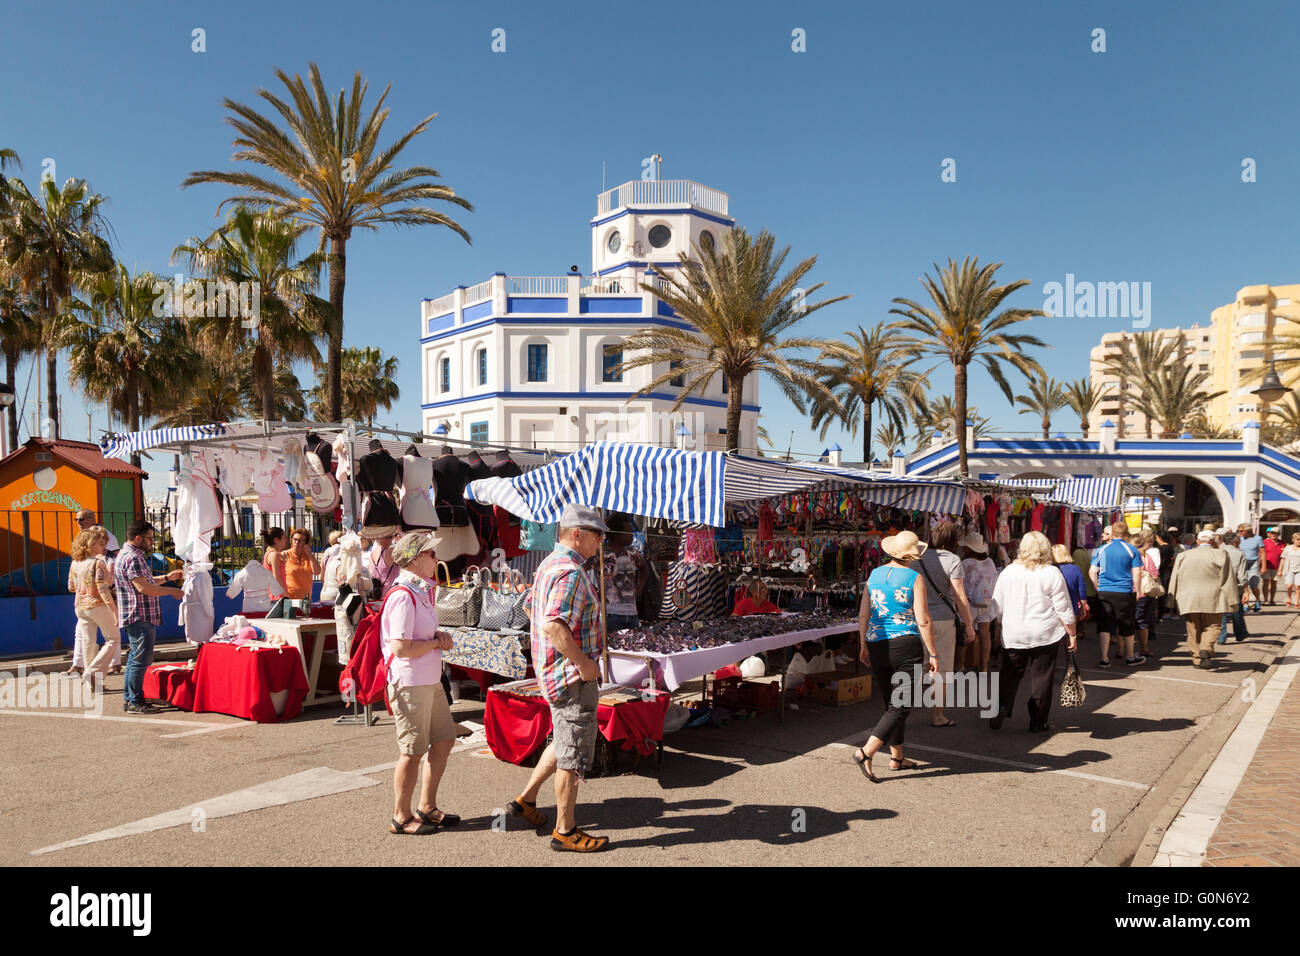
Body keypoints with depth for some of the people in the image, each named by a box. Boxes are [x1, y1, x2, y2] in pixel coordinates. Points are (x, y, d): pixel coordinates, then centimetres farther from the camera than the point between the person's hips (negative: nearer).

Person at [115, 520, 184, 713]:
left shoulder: (127, 554, 19)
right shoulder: (132, 557, -17)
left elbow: (145, 581, 28)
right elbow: (143, 587, -24)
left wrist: (167, 577, 18)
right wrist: (171, 591, -16)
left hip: (136, 617, 11)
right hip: (140, 617, -11)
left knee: (135, 657, 17)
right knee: (141, 659, -7)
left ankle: (129, 698, 23)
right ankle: (135, 702, -4)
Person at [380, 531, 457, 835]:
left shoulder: (422, 590, 11)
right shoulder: (402, 596, -20)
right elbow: (400, 648, -26)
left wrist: (439, 636, 2)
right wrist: (437, 642, -12)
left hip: (430, 681, 10)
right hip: (410, 683, -10)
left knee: (444, 741, 16)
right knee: (412, 752, 2)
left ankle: (427, 807, 30)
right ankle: (401, 818, 19)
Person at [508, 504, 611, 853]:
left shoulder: (549, 564, 11)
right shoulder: (571, 572, -22)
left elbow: (531, 608, 24)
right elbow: (554, 626, -33)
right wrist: (584, 663, -23)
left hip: (552, 669, 10)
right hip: (573, 676, -10)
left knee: (564, 740, 25)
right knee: (574, 752, 1)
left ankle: (526, 799, 33)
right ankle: (565, 831, 13)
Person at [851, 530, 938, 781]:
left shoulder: (875, 574, 5)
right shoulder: (914, 578, -8)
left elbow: (863, 614, 6)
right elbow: (923, 621, -11)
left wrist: (863, 646, 15)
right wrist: (933, 654, -4)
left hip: (877, 648, 6)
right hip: (906, 647, -5)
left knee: (892, 704, 18)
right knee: (901, 707, -1)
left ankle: (897, 758, 24)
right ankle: (865, 752, -13)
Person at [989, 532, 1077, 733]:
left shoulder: (1008, 572, 2)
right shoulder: (1052, 574, -6)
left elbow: (997, 608, 8)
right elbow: (1064, 610, -5)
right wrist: (1072, 634, 5)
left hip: (1013, 636, 2)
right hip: (1046, 635, -2)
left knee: (1009, 676, 11)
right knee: (1042, 678, 7)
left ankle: (1000, 709, -5)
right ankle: (1038, 723, 13)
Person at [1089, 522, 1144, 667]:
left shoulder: (1101, 550, 4)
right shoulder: (1132, 550, -2)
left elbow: (1092, 572, 2)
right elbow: (1137, 573, -5)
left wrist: (1098, 589, 9)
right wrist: (1136, 591, 5)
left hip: (1104, 592, 1)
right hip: (1125, 593, -1)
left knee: (1104, 625, 4)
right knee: (1127, 626, 12)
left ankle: (1104, 658, 1)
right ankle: (1129, 657, 27)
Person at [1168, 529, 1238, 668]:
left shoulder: (1183, 555, 10)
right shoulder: (1219, 555, 0)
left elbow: (1174, 580, 10)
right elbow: (1227, 580, -2)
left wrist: (1172, 600, 14)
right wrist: (1231, 601, 1)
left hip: (1188, 600, 3)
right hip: (1211, 599, -3)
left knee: (1193, 629, 10)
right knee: (1212, 626, 8)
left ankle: (1197, 658, 10)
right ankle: (1206, 648, -16)